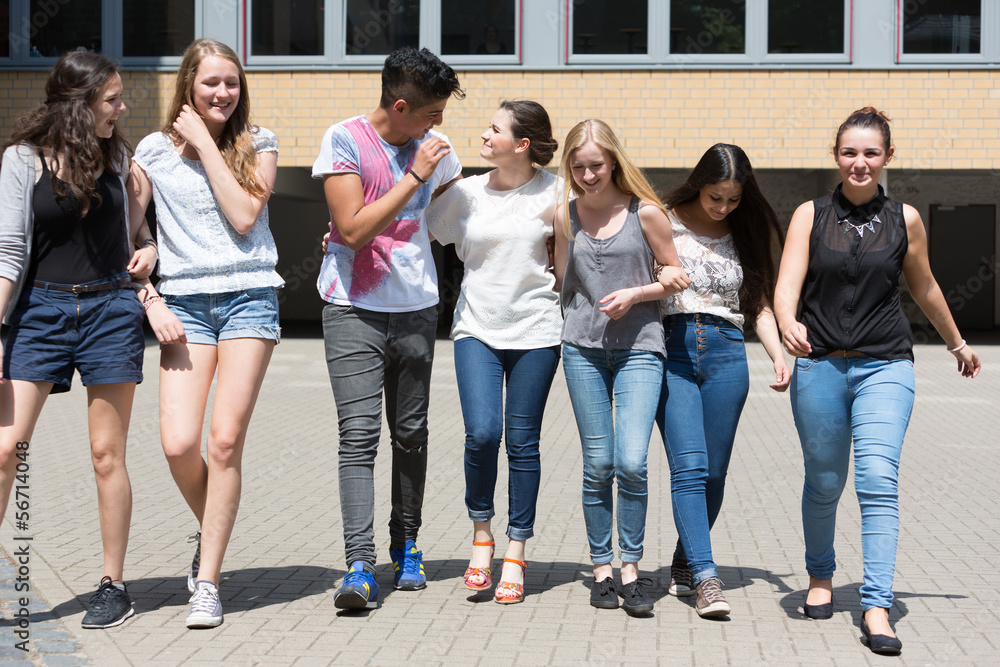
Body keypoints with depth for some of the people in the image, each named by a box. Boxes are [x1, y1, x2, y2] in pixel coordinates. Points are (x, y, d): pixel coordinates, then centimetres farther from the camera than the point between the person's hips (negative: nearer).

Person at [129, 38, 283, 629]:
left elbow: (243, 216, -8)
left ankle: (208, 581, 1)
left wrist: (206, 144, -5)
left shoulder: (258, 144, 7)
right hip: (184, 302, 1)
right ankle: (211, 531, 21)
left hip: (249, 296, -1)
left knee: (225, 441, -7)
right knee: (179, 444, -11)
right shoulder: (154, 150, 8)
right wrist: (150, 301, -2)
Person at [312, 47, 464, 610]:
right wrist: (414, 176, -16)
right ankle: (360, 567, -16)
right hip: (354, 310, -4)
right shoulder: (344, 140, -8)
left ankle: (406, 547, 26)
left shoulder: (435, 146, 7)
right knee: (359, 435, -13)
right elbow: (354, 230, -17)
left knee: (411, 435, 10)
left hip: (417, 309, 4)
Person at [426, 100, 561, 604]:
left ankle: (515, 555, 14)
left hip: (535, 331, -1)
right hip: (477, 328, 1)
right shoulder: (466, 192, 4)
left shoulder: (553, 194, -1)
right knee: (482, 433, -14)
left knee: (523, 442, 1)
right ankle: (481, 532, 10)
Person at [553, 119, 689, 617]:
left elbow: (675, 276, 6)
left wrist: (636, 293, -9)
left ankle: (631, 568, 1)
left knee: (631, 463, -11)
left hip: (639, 348, -2)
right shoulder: (566, 215, 6)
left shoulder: (645, 212, -1)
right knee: (598, 465, 3)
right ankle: (602, 570, 13)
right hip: (583, 347, 2)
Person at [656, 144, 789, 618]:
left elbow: (759, 303, 15)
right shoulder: (665, 223, 3)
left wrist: (778, 355, 2)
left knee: (713, 472, 4)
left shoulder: (747, 232, 12)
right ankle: (705, 578, -16)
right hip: (671, 350, -3)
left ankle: (683, 564, 22)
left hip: (726, 352, 3)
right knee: (689, 467, -13)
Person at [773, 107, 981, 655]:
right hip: (819, 365, 1)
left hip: (885, 366, 0)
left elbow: (924, 289, 20)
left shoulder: (904, 219, 5)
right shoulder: (810, 215, 2)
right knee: (824, 482, 11)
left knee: (878, 479, -14)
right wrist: (788, 322, -32)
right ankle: (820, 575, 36)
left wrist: (956, 344, 31)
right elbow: (786, 286, -10)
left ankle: (876, 606, -14)